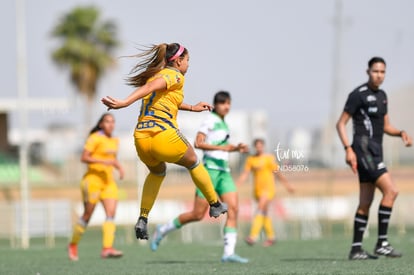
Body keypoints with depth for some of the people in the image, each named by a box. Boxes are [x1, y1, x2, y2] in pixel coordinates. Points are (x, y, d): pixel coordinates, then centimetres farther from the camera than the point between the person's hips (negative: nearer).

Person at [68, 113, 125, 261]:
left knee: (111, 213, -11)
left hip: (108, 181, 7)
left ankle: (107, 248, -20)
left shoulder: (115, 141, 14)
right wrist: (103, 161, -25)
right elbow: (84, 158, -16)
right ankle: (73, 245, 18)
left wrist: (119, 167, 11)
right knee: (87, 215, -1)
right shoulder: (95, 138, -9)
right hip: (93, 179, -6)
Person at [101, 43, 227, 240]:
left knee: (157, 172, 34)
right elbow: (151, 87, -21)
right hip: (165, 137, -7)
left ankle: (142, 219, 18)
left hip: (141, 139, 7)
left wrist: (192, 108, 47)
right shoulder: (175, 76, -3)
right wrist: (125, 103, -35)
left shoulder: (154, 74, 20)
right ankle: (215, 205, 37)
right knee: (193, 163, 23)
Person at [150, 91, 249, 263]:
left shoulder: (223, 123, 18)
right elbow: (198, 143, -17)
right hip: (210, 169, -8)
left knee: (233, 209, -10)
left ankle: (229, 253, -15)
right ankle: (162, 231, 14)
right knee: (198, 214, -7)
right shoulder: (210, 120, -7)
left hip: (224, 171, 8)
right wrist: (221, 147, -24)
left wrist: (236, 148, 13)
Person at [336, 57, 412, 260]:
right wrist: (348, 149, -18)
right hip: (363, 150, -9)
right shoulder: (359, 94, -8)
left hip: (375, 152, 9)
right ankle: (381, 243, -15)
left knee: (365, 203, 8)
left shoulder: (381, 95, 17)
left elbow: (386, 126, 23)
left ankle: (356, 249, 10)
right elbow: (341, 123, -8)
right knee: (390, 191, -17)